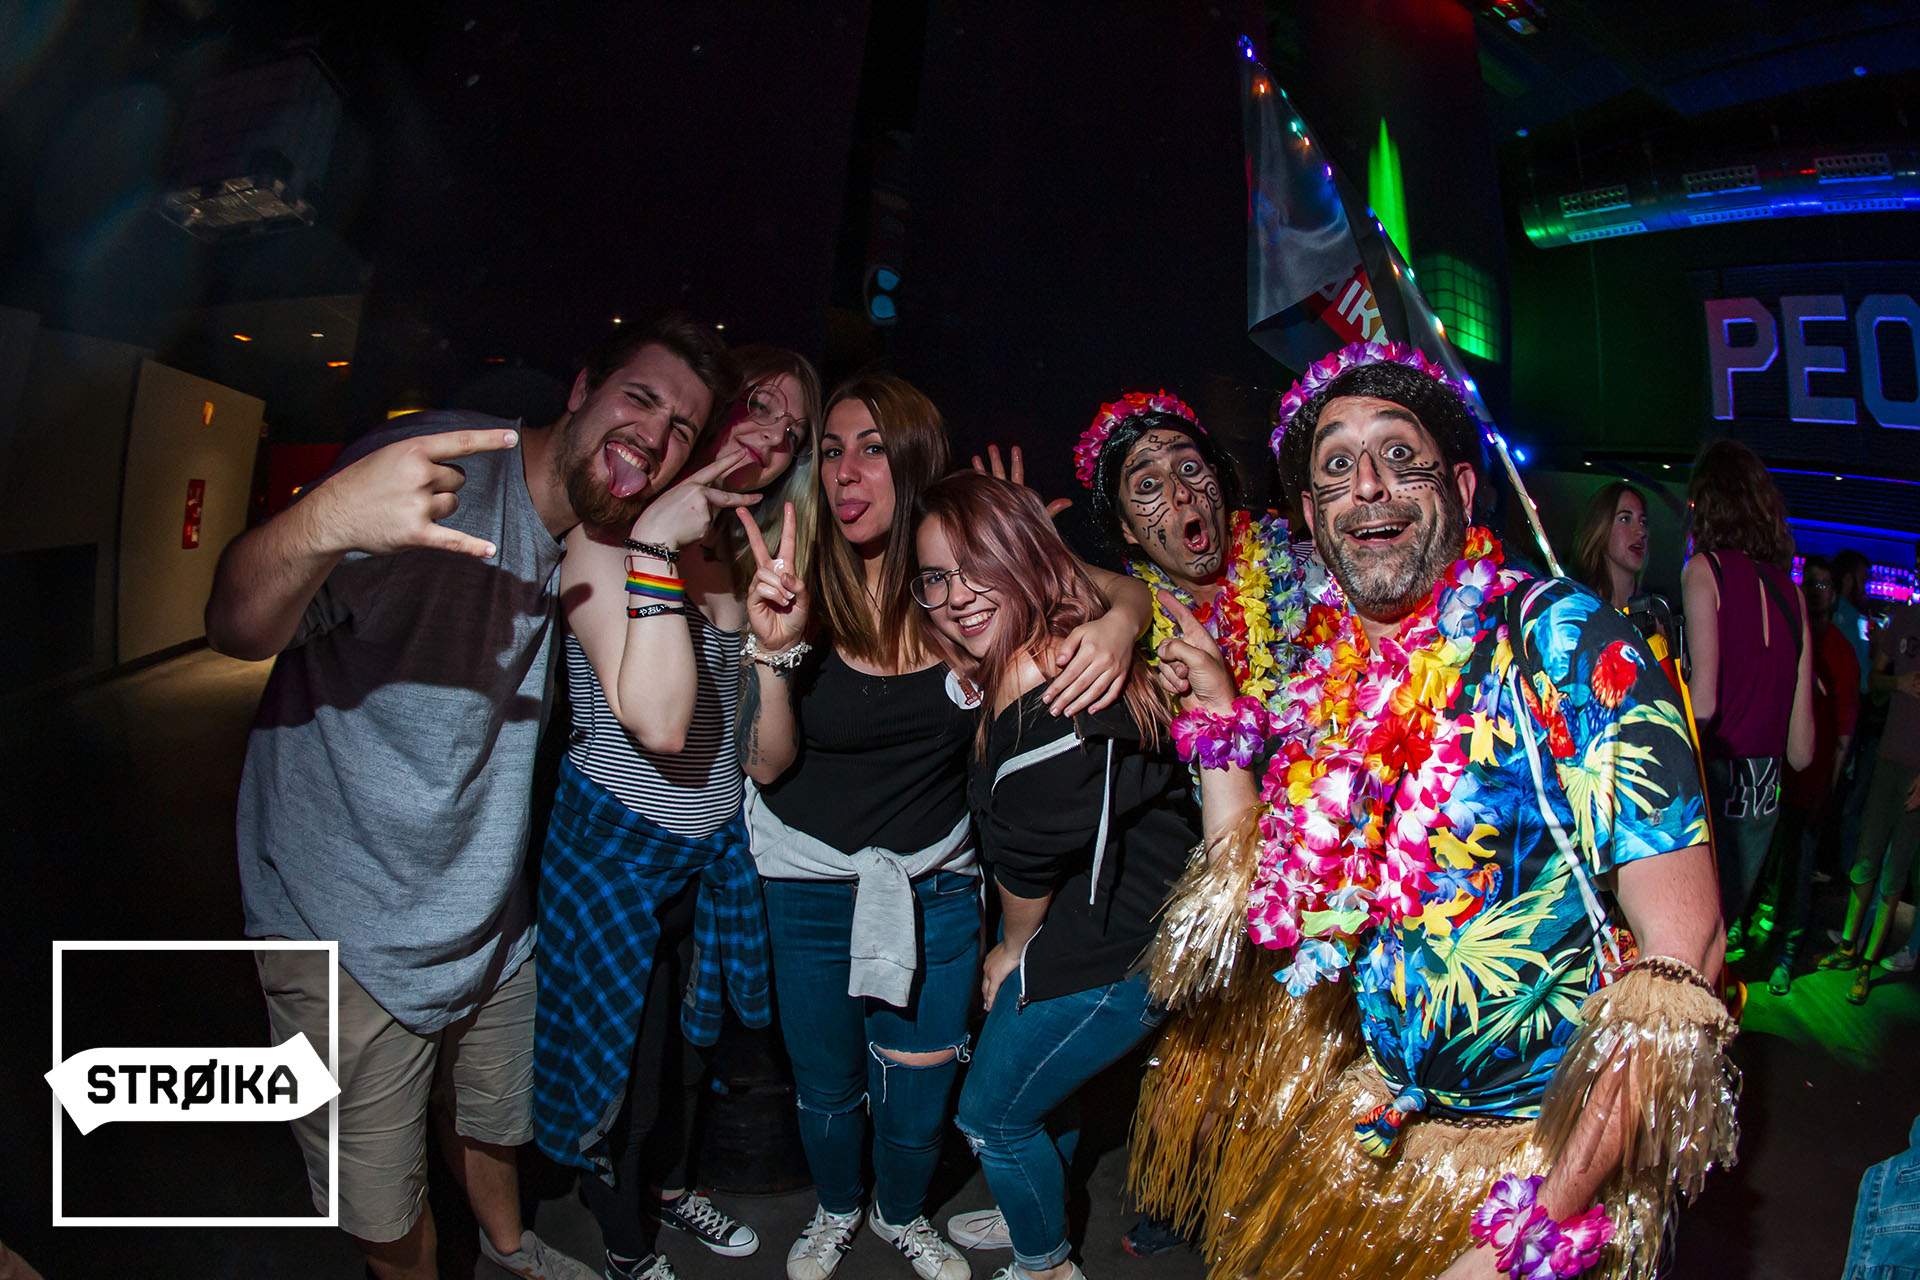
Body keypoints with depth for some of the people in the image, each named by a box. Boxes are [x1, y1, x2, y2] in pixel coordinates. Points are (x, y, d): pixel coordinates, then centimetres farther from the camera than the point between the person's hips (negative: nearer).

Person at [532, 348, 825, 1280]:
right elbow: (658, 721, -32)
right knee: (624, 1060, 13)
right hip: (617, 854, -6)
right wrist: (654, 550, -33)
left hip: (715, 849, 7)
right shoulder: (604, 540, -19)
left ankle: (671, 1188, 52)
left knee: (689, 1041, 26)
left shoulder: (737, 552, 2)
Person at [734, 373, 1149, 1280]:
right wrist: (774, 653, -32)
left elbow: (1123, 588, -6)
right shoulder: (800, 592, -14)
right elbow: (766, 764, -14)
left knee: (921, 1085, 14)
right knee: (826, 1081, 18)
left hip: (938, 881, 1)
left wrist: (1119, 625, -30)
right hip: (812, 882, 0)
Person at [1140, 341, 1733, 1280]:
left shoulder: (1562, 643, -19)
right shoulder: (1327, 678, -3)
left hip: (1543, 1152, -5)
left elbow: (1681, 954, -22)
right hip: (1372, 1120, 5)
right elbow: (1275, 917, 2)